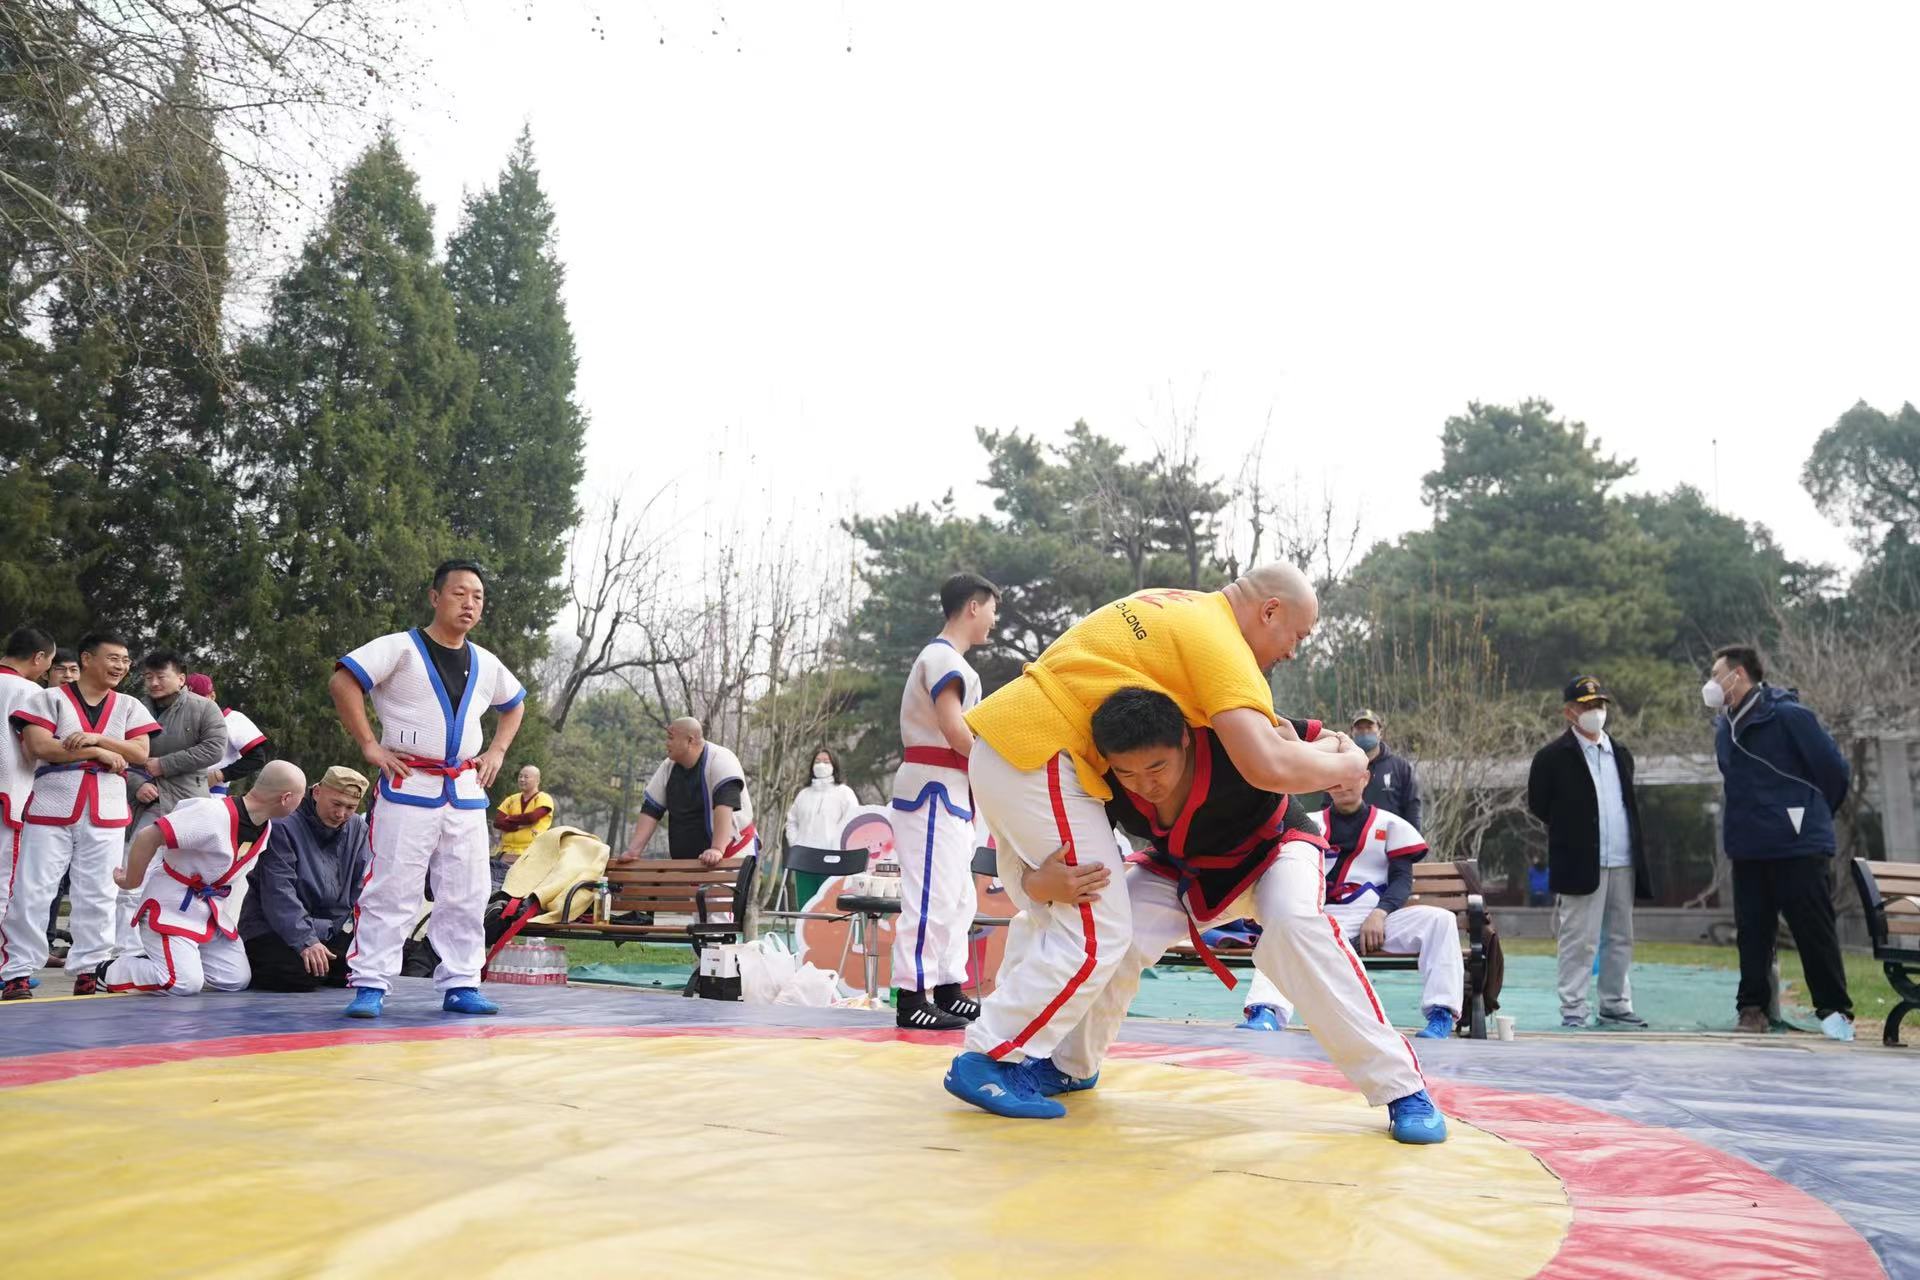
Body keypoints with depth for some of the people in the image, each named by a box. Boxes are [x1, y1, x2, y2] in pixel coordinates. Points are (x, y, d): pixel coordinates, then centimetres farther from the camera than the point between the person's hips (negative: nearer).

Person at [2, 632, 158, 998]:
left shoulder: (129, 707, 11)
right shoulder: (50, 699, 1)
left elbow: (140, 752, 1)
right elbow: (39, 746, -12)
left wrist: (97, 738, -13)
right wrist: (99, 754, -12)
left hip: (106, 812, 3)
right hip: (52, 807, -3)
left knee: (97, 896, 6)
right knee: (32, 893, -2)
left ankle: (88, 970, 14)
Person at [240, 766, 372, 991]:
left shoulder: (358, 828, 3)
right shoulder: (284, 826, -16)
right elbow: (279, 893, -22)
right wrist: (305, 941, -29)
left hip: (334, 930, 6)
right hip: (274, 929, -6)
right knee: (302, 974, -30)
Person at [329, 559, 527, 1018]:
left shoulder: (485, 664, 12)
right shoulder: (401, 648, -6)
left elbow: (515, 704, 29)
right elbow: (342, 681, -14)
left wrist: (497, 751, 15)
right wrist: (369, 745, -15)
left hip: (466, 791, 6)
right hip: (408, 788, -6)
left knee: (466, 895, 7)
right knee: (391, 891, -4)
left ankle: (460, 985, 16)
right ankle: (370, 985, 5)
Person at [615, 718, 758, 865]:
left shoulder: (721, 761, -15)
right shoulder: (668, 768, 6)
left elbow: (725, 805, -28)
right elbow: (651, 810, 6)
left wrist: (717, 849, -38)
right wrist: (633, 851, -6)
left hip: (732, 856, -6)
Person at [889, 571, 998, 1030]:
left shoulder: (944, 657, 21)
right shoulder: (944, 657, -11)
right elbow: (953, 728, -20)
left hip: (948, 793, 11)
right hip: (934, 789, -11)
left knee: (958, 900, 14)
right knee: (932, 898, -10)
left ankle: (948, 990, 19)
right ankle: (911, 998, -7)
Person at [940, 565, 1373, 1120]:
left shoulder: (1175, 607, 16)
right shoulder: (1218, 639, -12)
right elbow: (1270, 767, -22)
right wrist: (1346, 764, -1)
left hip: (1003, 737, 10)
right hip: (1041, 757, -10)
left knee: (1049, 914, 20)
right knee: (1097, 936, -4)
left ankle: (1013, 1044, 25)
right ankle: (986, 1062, 1)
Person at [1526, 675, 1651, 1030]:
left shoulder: (1621, 754, 15)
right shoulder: (1553, 757, -5)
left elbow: (1628, 804, 23)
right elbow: (1538, 804, -1)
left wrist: (1634, 848, 14)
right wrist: (1570, 834, 3)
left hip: (1623, 863, 6)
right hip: (1582, 864, -6)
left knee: (1620, 939, 11)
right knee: (1578, 941, -4)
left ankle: (1615, 1006, 20)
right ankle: (1573, 1010, 2)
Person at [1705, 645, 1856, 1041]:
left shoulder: (1788, 716, -12)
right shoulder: (1724, 726, 10)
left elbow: (1836, 770, -8)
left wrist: (1811, 815, 5)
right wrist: (1739, 828, 14)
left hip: (1798, 847, -6)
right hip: (1747, 850, 6)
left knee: (1814, 931, 2)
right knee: (1752, 932, 10)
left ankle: (1834, 1010, 12)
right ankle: (1753, 1006, 18)